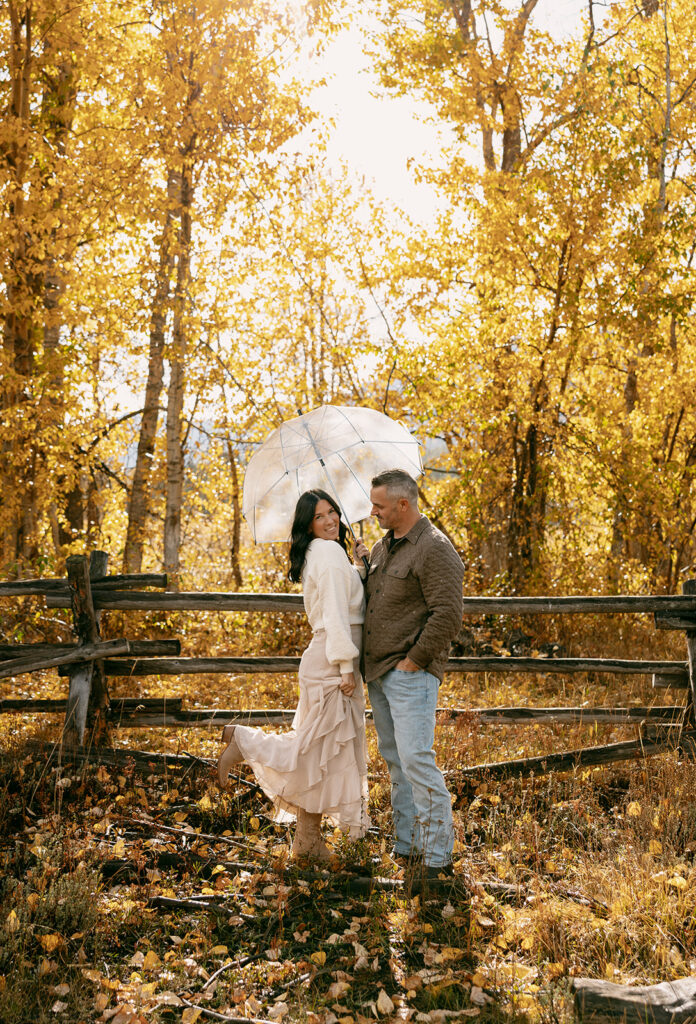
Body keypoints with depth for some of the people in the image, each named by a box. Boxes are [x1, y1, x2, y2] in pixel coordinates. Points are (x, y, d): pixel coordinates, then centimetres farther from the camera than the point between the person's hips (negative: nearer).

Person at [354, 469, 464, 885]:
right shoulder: (385, 545, 15)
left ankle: (438, 854, -3)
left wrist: (413, 660, -18)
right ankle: (407, 846, 22)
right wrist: (362, 566, 11)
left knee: (417, 760, -11)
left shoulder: (435, 549, -14)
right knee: (396, 761, 13)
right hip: (378, 672, 9)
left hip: (411, 674, -9)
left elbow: (448, 616, -21)